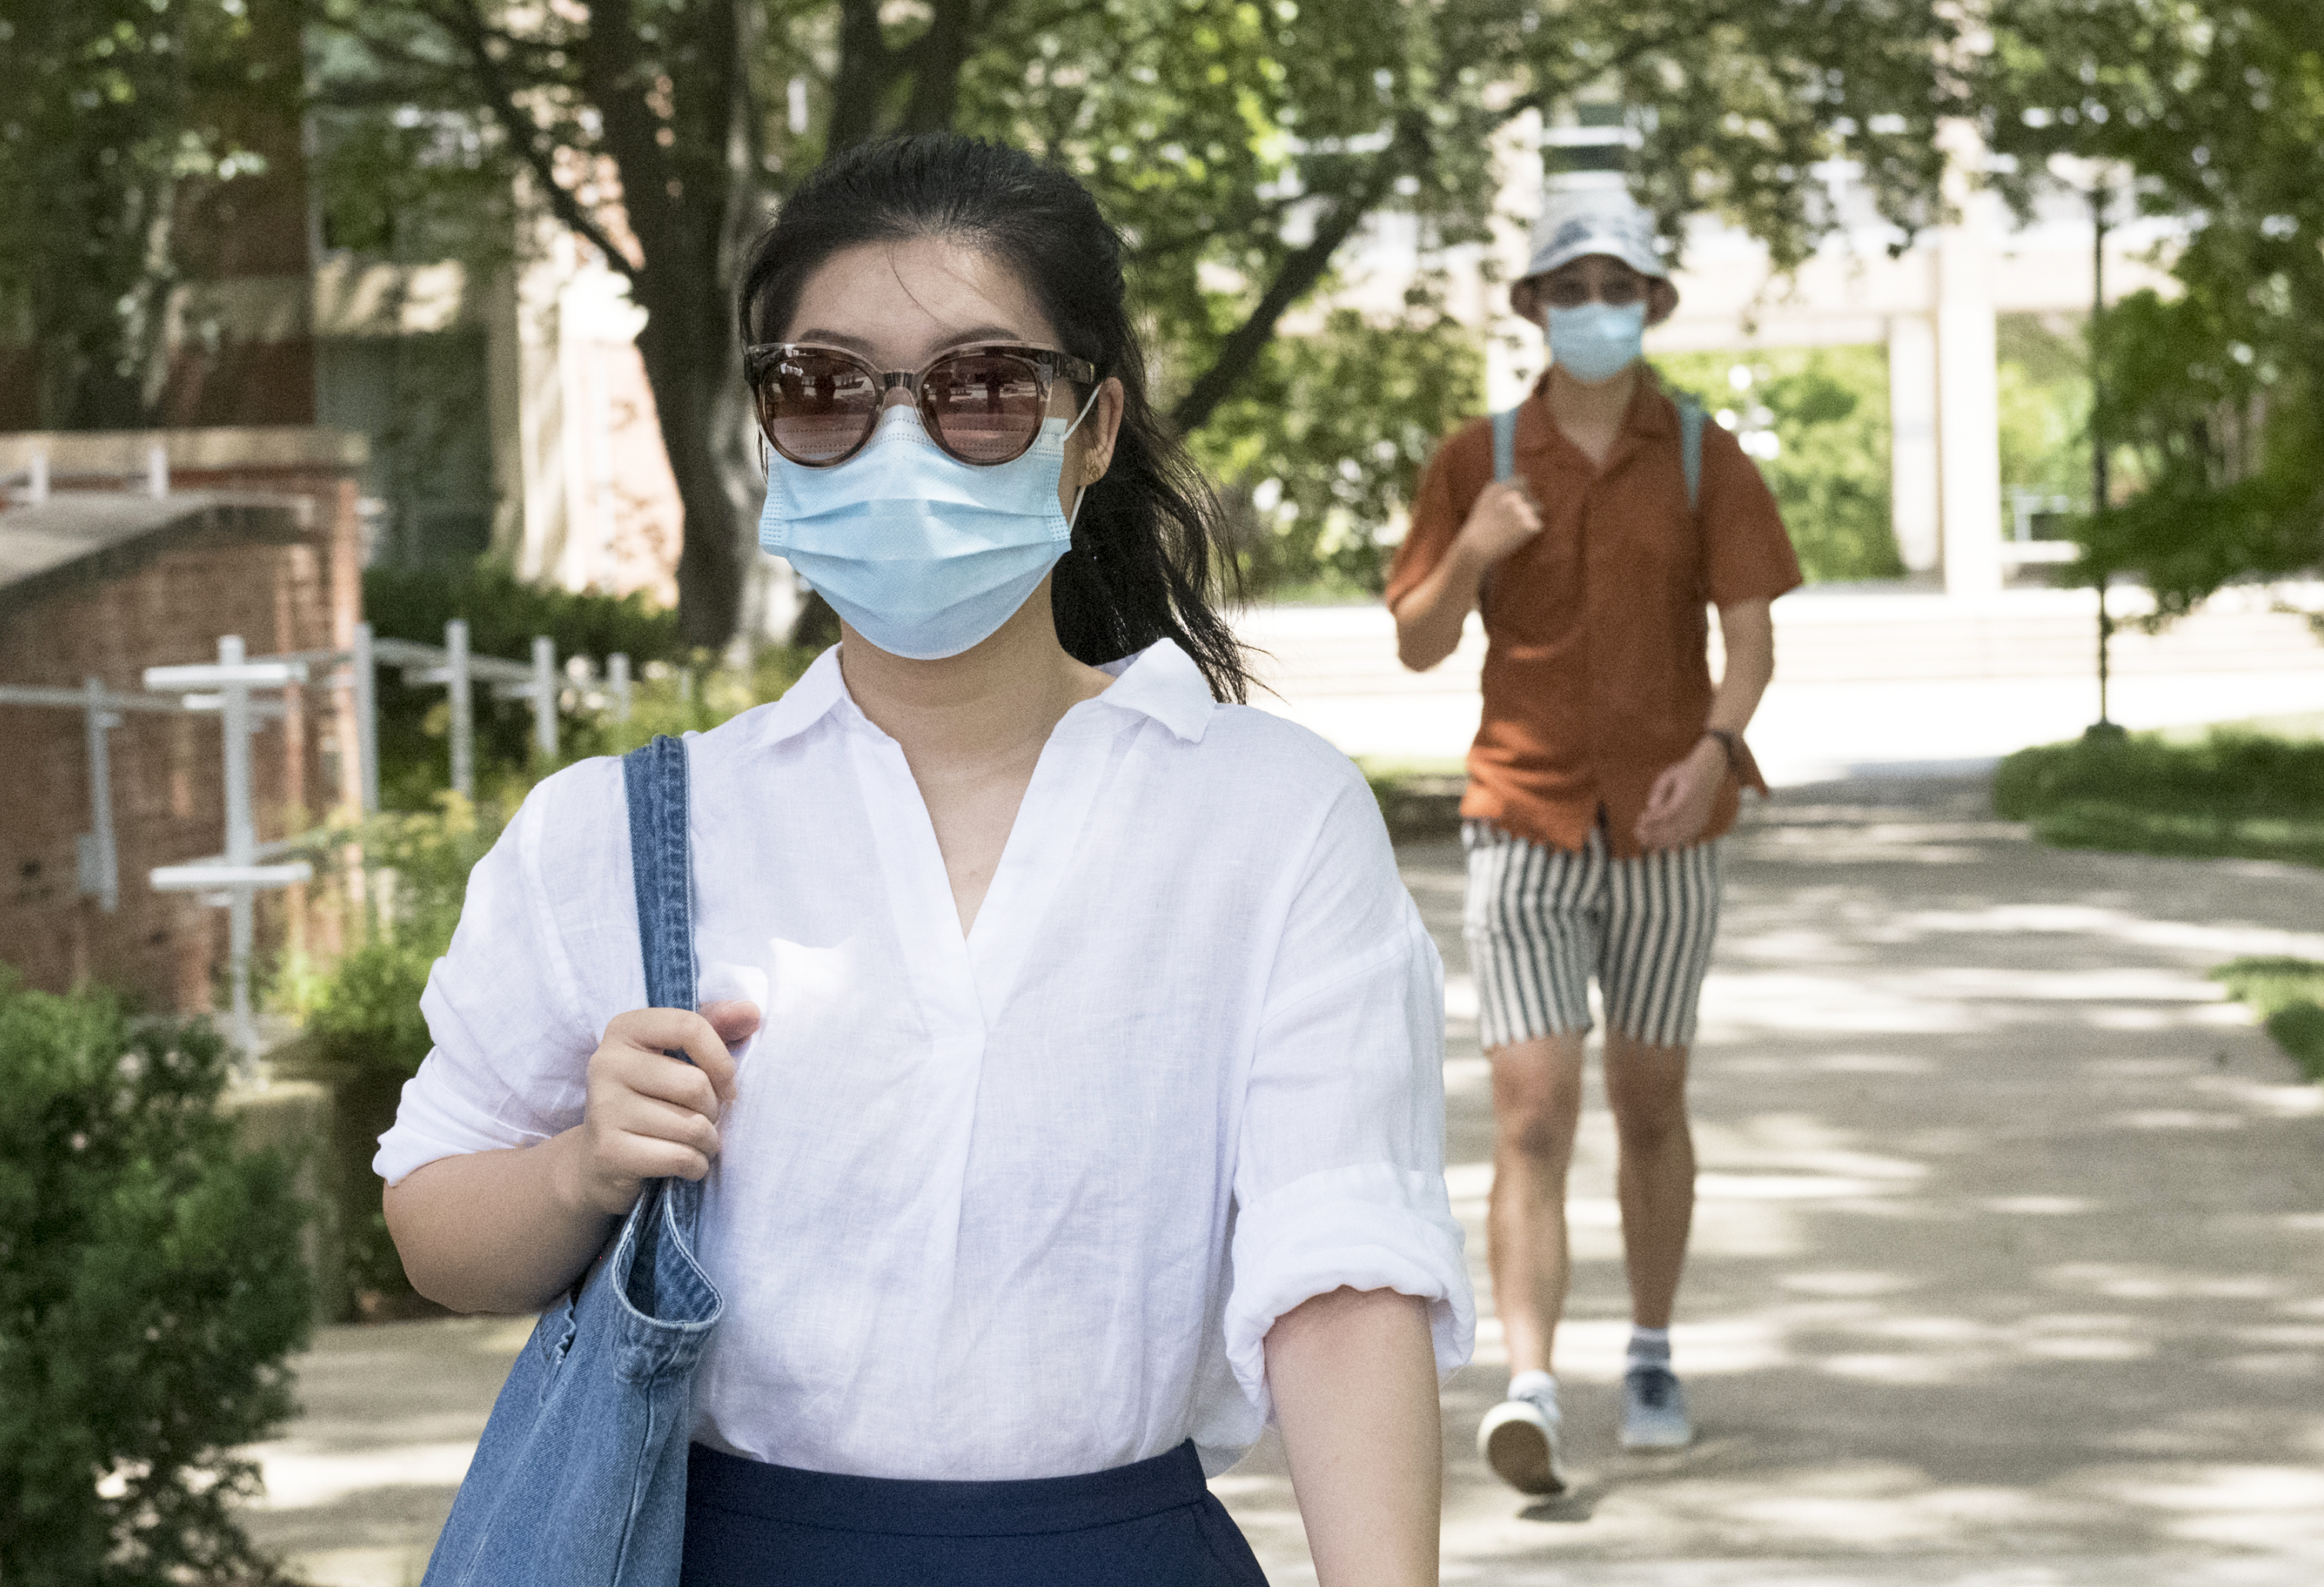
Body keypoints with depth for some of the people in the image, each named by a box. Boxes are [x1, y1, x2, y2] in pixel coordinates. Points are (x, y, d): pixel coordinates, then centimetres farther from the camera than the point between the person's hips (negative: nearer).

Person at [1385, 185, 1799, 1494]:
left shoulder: (1705, 460, 2)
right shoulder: (1480, 461, 3)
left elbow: (1752, 637, -4)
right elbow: (1419, 645, 5)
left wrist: (1714, 750, -24)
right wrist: (1471, 552, -15)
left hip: (1663, 829, 1)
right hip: (1525, 824, -1)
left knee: (1650, 1106, 13)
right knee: (1533, 1115, -12)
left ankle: (1653, 1362, 30)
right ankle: (1530, 1394, -20)